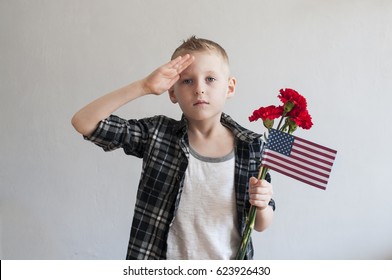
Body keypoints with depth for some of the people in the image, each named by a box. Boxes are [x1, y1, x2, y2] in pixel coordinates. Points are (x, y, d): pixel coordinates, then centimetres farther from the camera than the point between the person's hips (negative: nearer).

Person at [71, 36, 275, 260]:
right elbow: (84, 122, -18)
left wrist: (261, 206, -24)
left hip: (225, 265, 1)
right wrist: (144, 86, -25)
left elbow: (261, 225, -1)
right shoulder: (158, 134, -11)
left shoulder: (251, 147, -11)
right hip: (165, 258, 0)